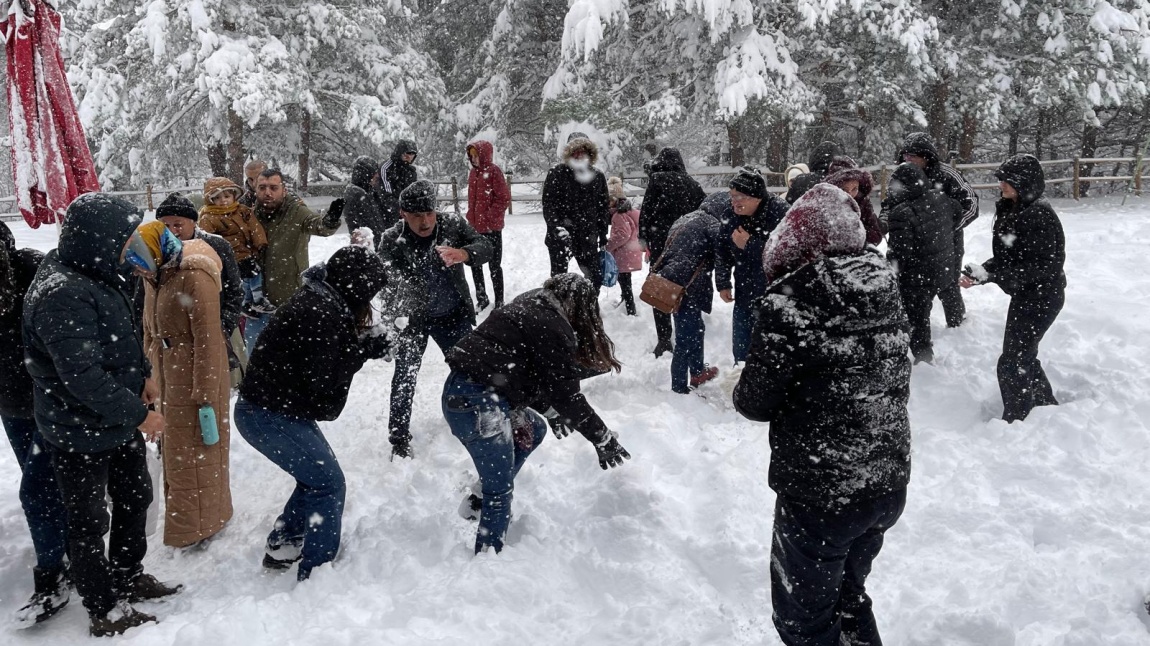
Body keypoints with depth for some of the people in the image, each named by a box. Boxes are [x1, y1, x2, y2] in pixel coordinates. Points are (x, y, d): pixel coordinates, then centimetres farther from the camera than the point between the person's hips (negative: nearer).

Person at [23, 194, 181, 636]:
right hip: (80, 432, -9)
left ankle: (128, 576, 43)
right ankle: (105, 611, 24)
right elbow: (83, 376, -31)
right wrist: (137, 415, -24)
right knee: (89, 521, 8)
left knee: (135, 497, 22)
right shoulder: (62, 295, -28)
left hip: (120, 419, 9)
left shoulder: (96, 276, 2)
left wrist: (143, 375, 6)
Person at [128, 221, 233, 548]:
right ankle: (182, 517, 38)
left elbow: (208, 342, -22)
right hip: (167, 381, 8)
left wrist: (207, 401, -21)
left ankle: (198, 527, 24)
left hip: (196, 380, -8)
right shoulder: (153, 276, 4)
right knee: (173, 452, 20)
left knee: (196, 456, 6)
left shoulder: (195, 277, -22)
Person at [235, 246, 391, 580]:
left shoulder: (321, 301, 9)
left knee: (315, 475, 22)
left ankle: (281, 546, 34)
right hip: (271, 417, -10)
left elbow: (330, 360, 11)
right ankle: (316, 572, 4)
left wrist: (364, 346, -3)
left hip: (278, 410, 10)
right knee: (329, 483, -3)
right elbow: (321, 379, -22)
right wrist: (363, 351, -12)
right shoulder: (322, 314, -23)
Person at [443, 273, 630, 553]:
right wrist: (603, 439, -2)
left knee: (534, 430, 27)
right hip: (477, 404, -9)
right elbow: (566, 393, -9)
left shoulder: (528, 309, 17)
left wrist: (551, 410, 27)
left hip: (460, 391, 9)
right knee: (500, 491, 3)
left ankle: (481, 500, 27)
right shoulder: (554, 328, -9)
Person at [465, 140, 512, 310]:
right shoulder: (473, 172, 10)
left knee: (494, 265, 1)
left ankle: (499, 301, 10)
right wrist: (471, 216, 12)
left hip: (492, 227, -7)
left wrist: (489, 217, -16)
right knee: (475, 263, 13)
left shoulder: (494, 171, -12)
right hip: (475, 226, 8)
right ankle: (481, 298, 27)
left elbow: (504, 198, -15)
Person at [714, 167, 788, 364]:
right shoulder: (731, 216, -3)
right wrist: (723, 284, 10)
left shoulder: (779, 213, -21)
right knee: (740, 347, 15)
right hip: (745, 292, 6)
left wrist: (749, 244, -30)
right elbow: (723, 251, 10)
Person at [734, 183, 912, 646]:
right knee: (848, 595, 29)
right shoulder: (885, 287, -2)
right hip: (890, 483, 7)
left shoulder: (791, 300, -22)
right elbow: (895, 384, 7)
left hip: (818, 494, -7)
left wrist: (739, 390, 7)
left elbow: (754, 402, -15)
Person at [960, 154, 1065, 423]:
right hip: (1025, 295, 10)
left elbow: (1043, 265, -25)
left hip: (1041, 297, -10)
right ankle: (1047, 406, 40)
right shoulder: (1012, 211, 6)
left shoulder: (1037, 216, -22)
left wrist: (992, 275, -29)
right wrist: (980, 272, -5)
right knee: (1024, 356, 22)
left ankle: (1015, 421, 10)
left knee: (1012, 363, -3)